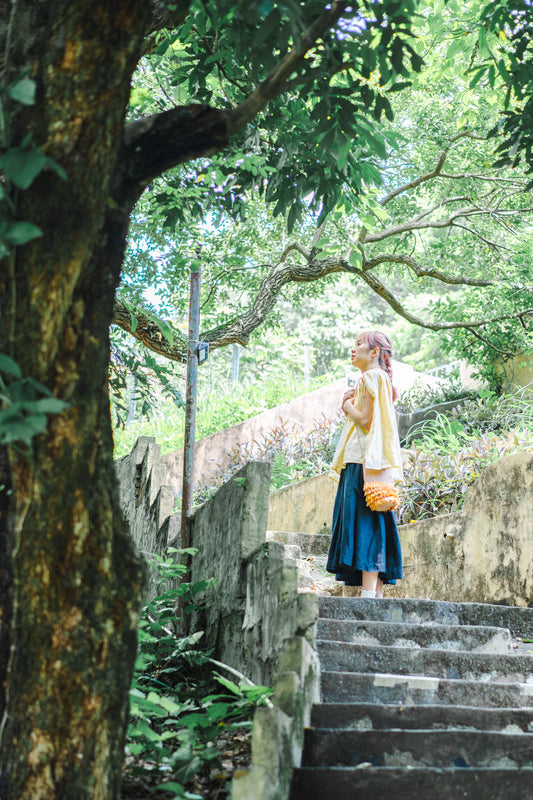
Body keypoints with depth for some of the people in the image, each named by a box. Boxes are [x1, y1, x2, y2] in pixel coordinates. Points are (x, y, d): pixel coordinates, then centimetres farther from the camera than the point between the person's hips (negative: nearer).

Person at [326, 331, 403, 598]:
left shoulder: (371, 377, -5)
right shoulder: (379, 379, 26)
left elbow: (366, 419, -15)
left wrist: (347, 405, 1)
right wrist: (350, 404, 13)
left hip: (365, 460, -10)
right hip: (364, 460, 10)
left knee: (365, 523, -15)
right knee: (374, 525, 5)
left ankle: (368, 591, -20)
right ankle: (376, 592, 4)